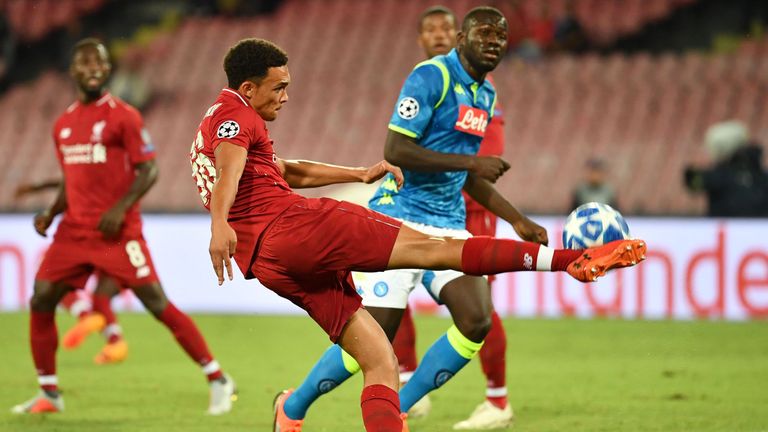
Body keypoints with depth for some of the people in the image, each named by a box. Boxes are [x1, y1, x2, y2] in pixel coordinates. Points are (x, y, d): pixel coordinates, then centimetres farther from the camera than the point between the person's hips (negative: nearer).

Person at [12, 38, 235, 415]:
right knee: (40, 302, -1)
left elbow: (149, 170, -8)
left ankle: (218, 380, -5)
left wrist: (121, 208, -20)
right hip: (74, 231, 6)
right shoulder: (63, 125, 14)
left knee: (156, 303, -11)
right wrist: (51, 213, 7)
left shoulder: (122, 116, -5)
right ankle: (48, 393, 12)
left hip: (117, 231, -6)